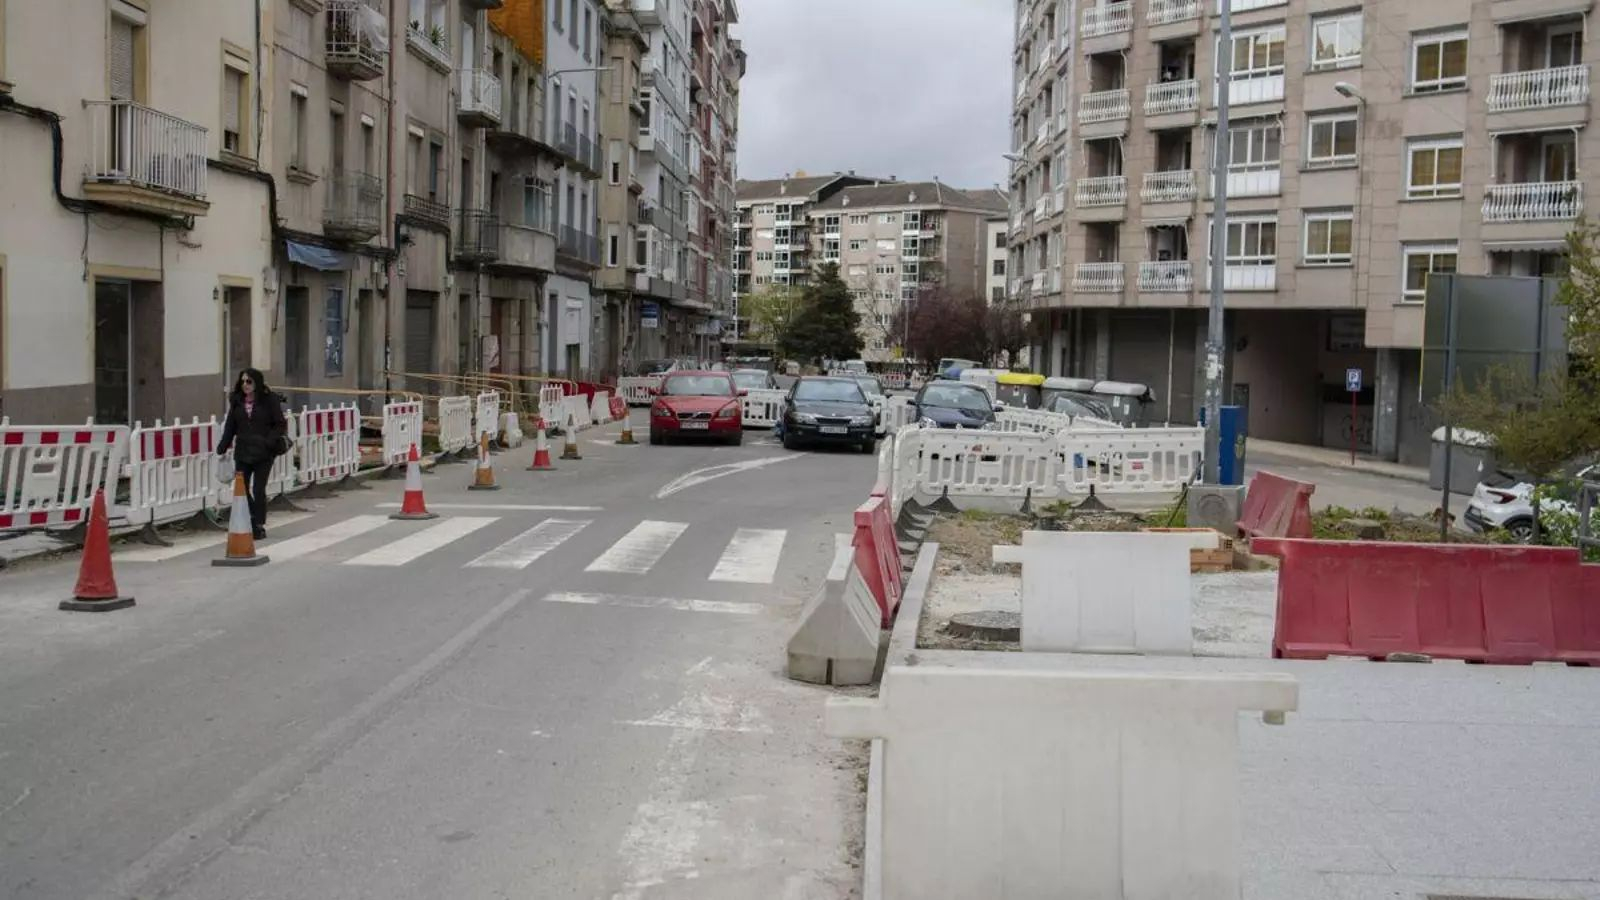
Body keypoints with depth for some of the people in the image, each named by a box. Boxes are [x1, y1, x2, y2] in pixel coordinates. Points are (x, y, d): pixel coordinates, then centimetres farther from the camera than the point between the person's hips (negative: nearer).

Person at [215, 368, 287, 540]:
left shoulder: (269, 400, -4)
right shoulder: (237, 401, 8)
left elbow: (280, 424, -5)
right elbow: (230, 426, 12)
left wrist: (269, 442, -17)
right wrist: (222, 448, 4)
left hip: (263, 454, -4)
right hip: (242, 453, 4)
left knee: (258, 490, -2)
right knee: (241, 489, 2)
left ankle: (259, 526, 8)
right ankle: (250, 522, 17)